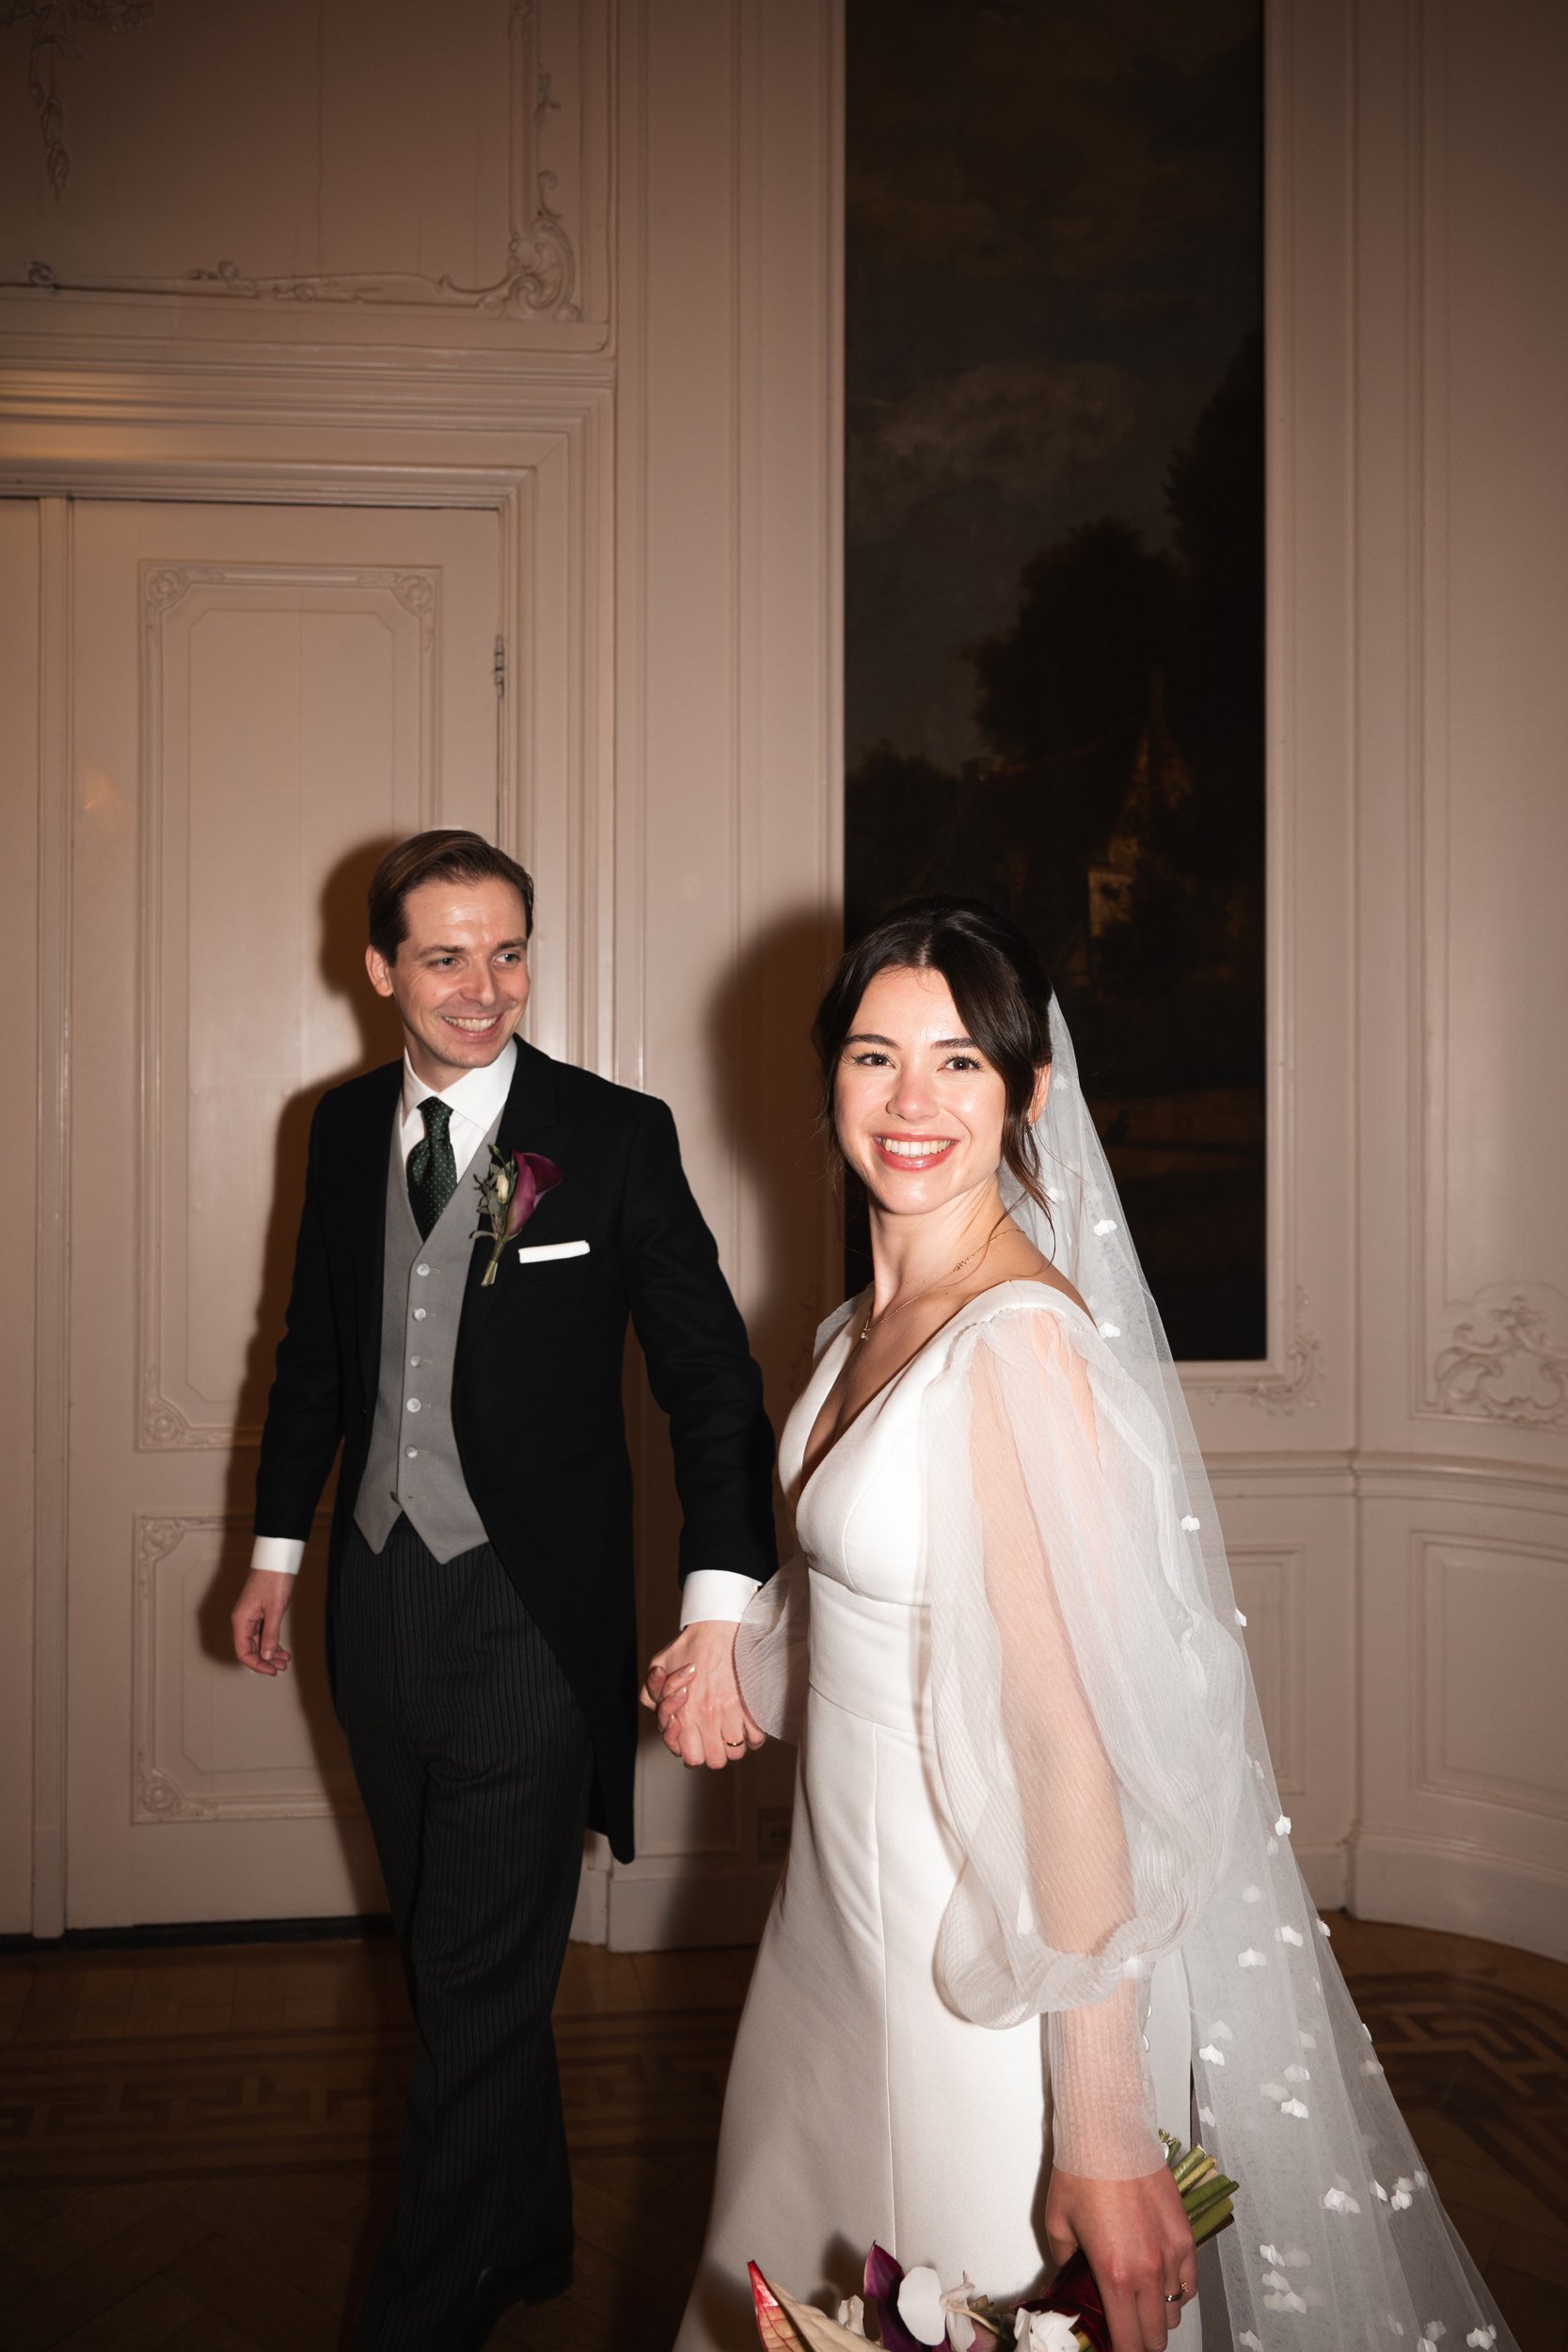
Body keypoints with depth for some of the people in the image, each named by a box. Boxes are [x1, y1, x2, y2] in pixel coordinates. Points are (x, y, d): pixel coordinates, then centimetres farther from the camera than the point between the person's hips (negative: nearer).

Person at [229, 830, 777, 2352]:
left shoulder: (615, 1136, -12)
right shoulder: (346, 1127, 3)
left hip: (527, 1617, -5)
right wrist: (277, 1551, 18)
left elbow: (709, 1374, -14)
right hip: (378, 1599, 6)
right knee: (448, 1959, 20)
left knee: (483, 1992, 4)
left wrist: (714, 1619, -23)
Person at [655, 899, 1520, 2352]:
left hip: (982, 1954, -8)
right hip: (847, 1906, 8)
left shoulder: (1024, 1339, -25)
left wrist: (1103, 2135, -24)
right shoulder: (872, 1323, 2)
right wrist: (734, 1668, 6)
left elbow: (1072, 1741, -27)